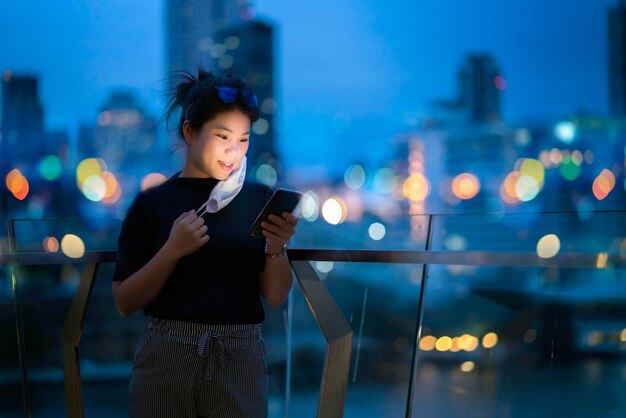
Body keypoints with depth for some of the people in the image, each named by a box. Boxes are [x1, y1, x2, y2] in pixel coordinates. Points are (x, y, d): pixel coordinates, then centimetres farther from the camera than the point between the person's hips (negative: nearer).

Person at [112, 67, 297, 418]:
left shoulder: (260, 198, 2)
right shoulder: (152, 202, -1)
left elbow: (276, 296, 2)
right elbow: (125, 303, -4)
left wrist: (276, 248, -16)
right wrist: (172, 250, -16)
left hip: (241, 359, 1)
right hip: (167, 358, -1)